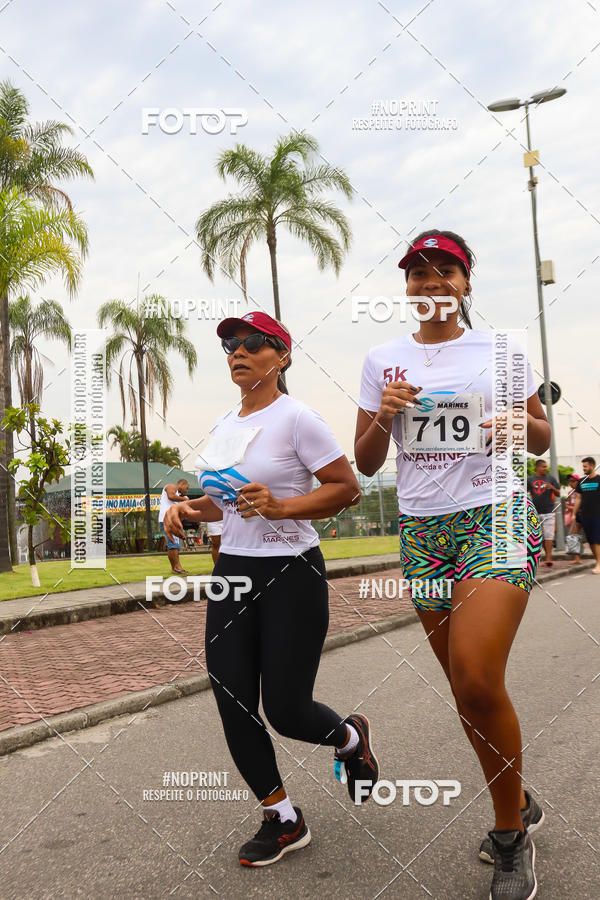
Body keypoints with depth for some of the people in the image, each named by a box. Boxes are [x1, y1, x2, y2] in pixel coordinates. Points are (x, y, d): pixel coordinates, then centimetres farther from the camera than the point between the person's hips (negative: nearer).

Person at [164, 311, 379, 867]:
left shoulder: (295, 418, -10)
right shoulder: (223, 425, 12)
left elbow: (347, 488, -13)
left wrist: (280, 506, -24)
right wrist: (190, 509, 3)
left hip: (291, 574, -7)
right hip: (232, 571, 7)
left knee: (286, 711, -3)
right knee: (232, 705, 4)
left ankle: (350, 737, 34)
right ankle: (283, 821, 24)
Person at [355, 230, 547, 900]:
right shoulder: (383, 361, 7)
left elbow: (542, 439, 10)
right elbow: (365, 464, 8)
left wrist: (523, 423, -12)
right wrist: (383, 415, -10)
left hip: (497, 517, -3)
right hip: (423, 530, 3)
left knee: (476, 680, -18)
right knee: (467, 688, 9)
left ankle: (510, 834, 8)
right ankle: (518, 806, 35)